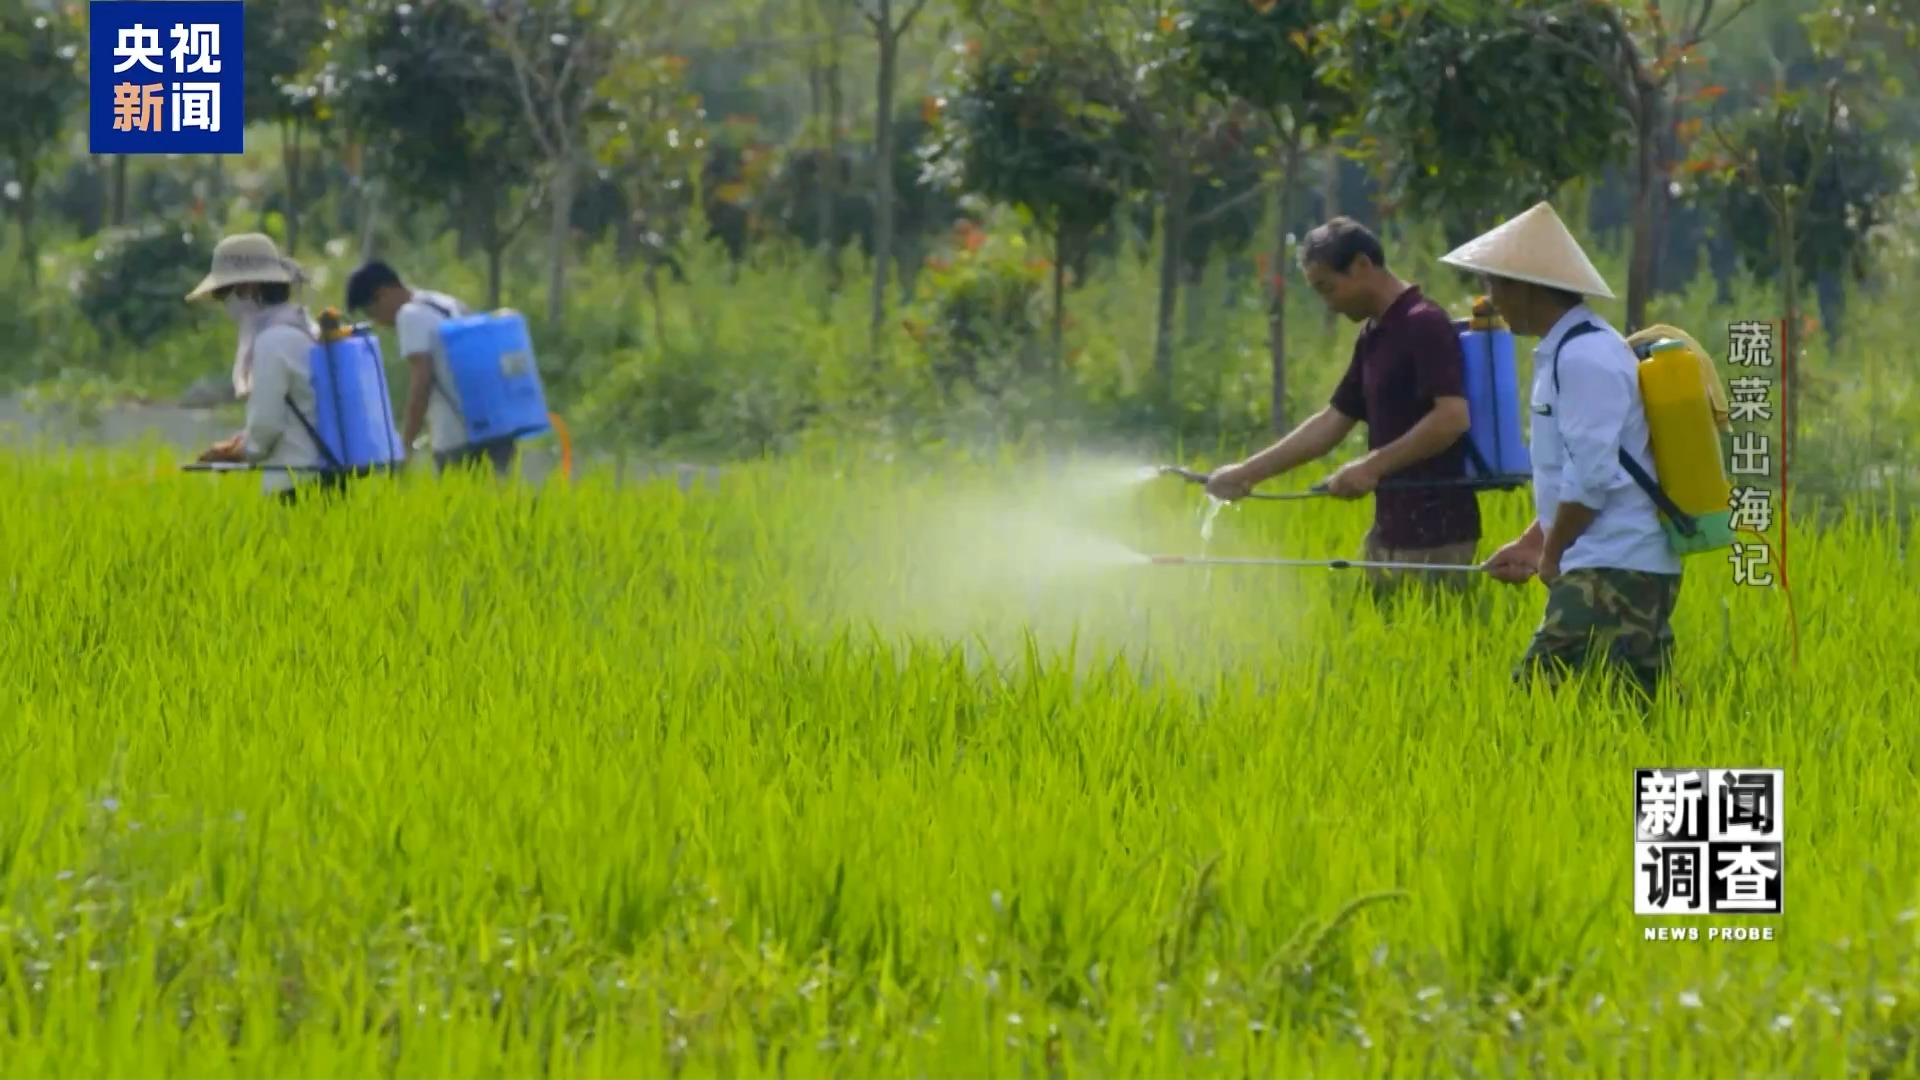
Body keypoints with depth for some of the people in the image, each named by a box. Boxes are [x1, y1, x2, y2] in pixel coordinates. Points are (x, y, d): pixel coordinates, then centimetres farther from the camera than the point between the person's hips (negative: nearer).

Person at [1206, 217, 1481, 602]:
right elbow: (1331, 423, 20)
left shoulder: (1424, 325, -14)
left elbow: (1452, 418, -23)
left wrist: (1375, 465, -22)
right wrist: (1248, 472, 16)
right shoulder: (1373, 337, 15)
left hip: (1434, 535, -9)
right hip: (1392, 533, 9)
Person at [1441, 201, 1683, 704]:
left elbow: (1592, 478, -18)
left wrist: (1550, 555, -6)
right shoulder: (1565, 351, 18)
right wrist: (1532, 543, 20)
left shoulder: (1584, 358, -14)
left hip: (1613, 575, -10)